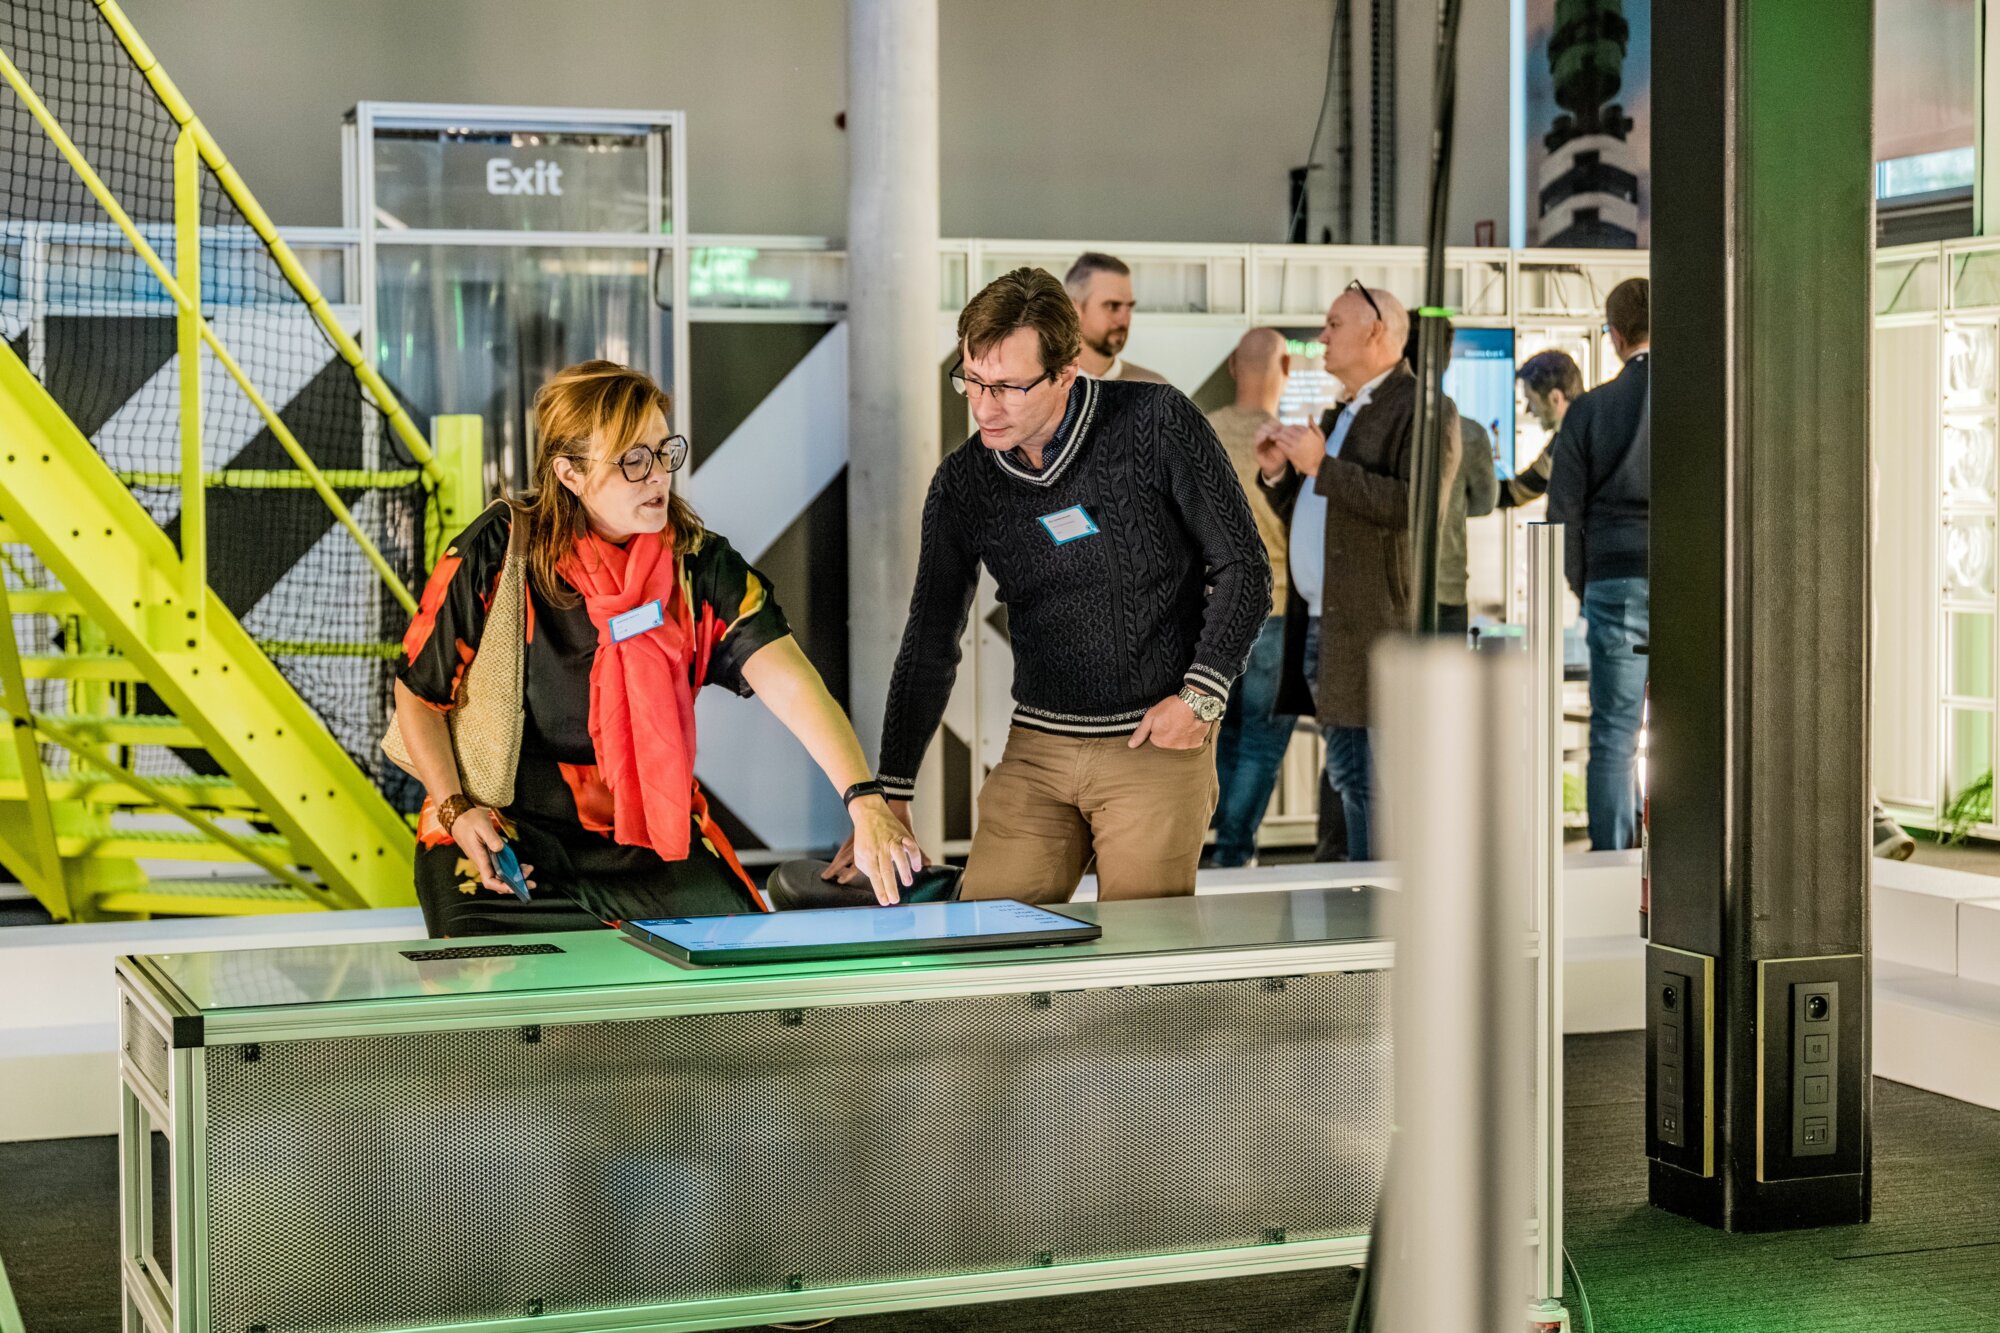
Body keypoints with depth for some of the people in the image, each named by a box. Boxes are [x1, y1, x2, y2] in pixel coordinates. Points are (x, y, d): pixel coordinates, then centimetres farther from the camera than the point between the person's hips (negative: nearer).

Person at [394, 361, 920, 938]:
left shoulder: (699, 563, -7)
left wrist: (864, 801, -35)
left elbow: (790, 684, -21)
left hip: (651, 832, 2)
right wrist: (456, 809, -11)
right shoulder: (497, 554, -11)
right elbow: (418, 691, 2)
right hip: (503, 830, -2)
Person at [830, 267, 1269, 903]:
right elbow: (929, 645, 7)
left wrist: (1201, 694, -12)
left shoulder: (1155, 422, -9)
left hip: (1159, 743, -3)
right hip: (1035, 752, 3)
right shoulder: (962, 483, 1)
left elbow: (1242, 566, -2)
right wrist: (889, 798, 3)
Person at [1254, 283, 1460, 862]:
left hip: (1375, 634, -9)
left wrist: (1323, 467, -20)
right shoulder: (1339, 415, 23)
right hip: (1320, 629, 9)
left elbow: (1420, 506, -22)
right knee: (1349, 783, 13)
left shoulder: (1422, 410, -7)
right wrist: (1277, 473, 8)